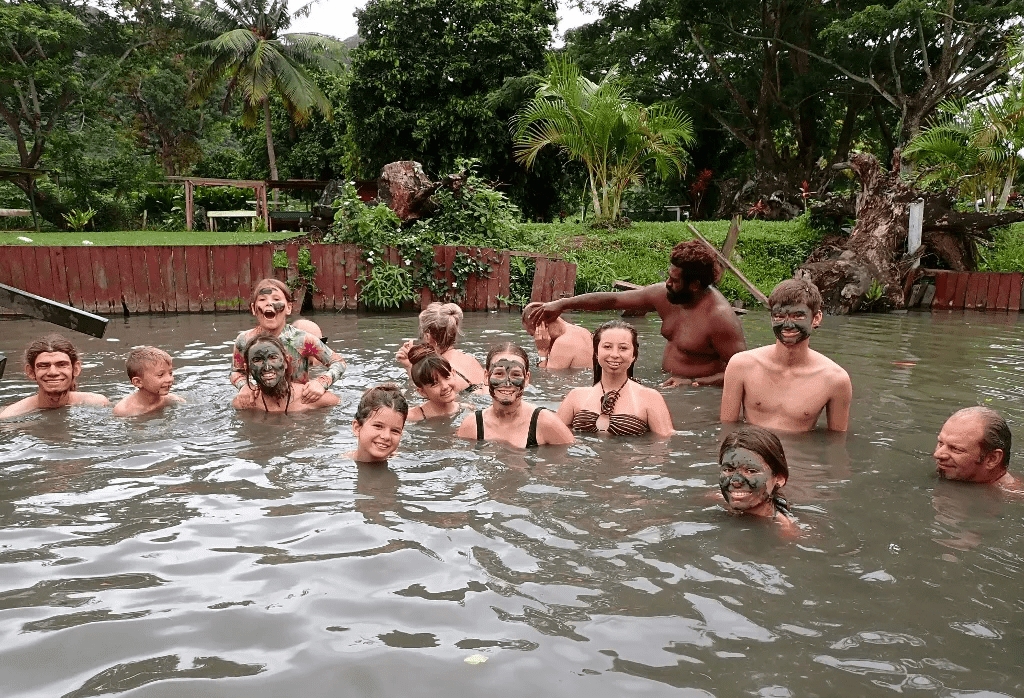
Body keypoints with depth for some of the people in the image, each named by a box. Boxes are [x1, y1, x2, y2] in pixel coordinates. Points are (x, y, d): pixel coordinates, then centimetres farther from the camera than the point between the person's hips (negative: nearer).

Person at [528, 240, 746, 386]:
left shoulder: (720, 318, -22)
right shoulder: (664, 295, -1)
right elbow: (612, 299, 6)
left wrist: (694, 384, -24)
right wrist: (562, 304, 7)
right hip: (666, 383, 7)